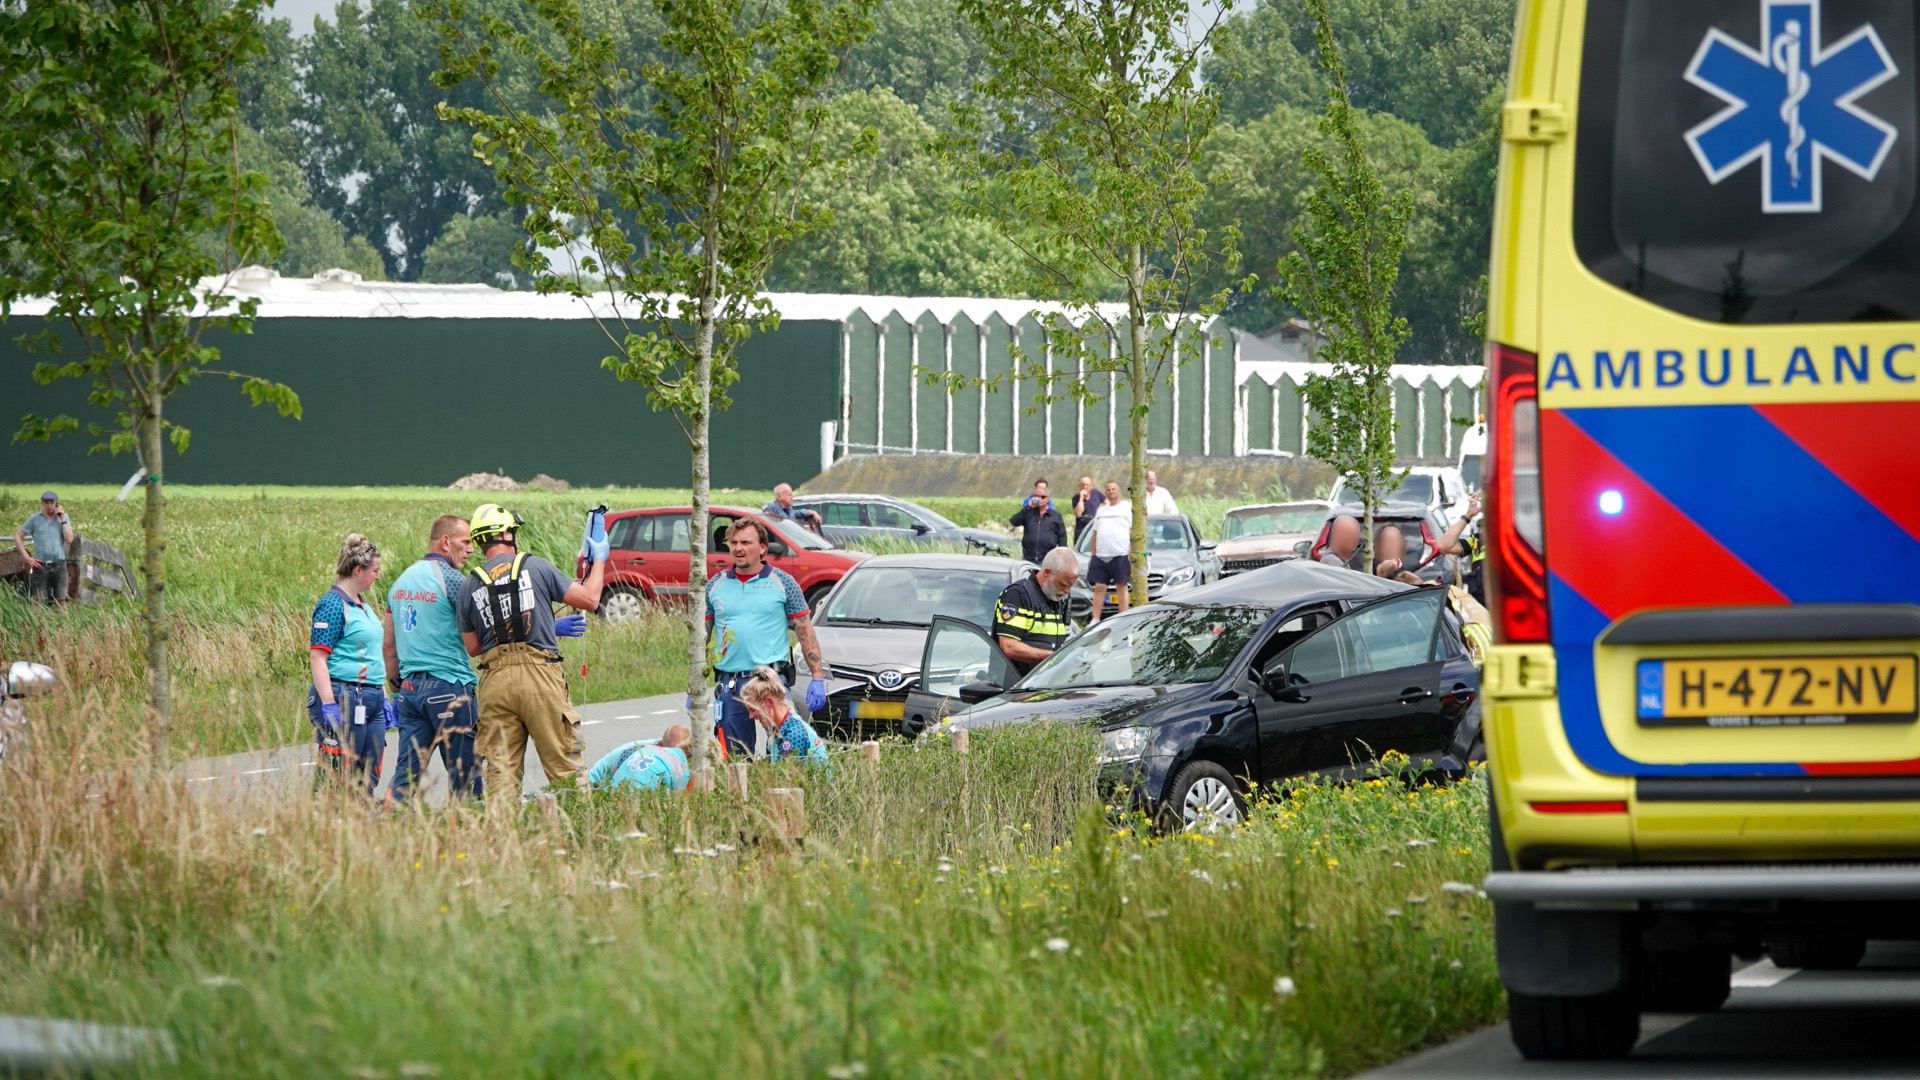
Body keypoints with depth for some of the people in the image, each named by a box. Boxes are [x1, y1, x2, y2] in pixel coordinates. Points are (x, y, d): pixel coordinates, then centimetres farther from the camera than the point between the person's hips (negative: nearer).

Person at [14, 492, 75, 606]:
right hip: (40, 566, -1)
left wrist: (62, 519, -5)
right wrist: (27, 557, -2)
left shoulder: (64, 518, 8)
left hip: (59, 565, 1)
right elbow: (17, 537, 6)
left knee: (61, 600, 1)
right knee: (38, 601, -3)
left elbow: (69, 539, -2)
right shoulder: (35, 519, 4)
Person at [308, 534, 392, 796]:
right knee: (337, 779, -10)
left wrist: (382, 696, 25)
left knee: (367, 782, 7)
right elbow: (317, 658, -16)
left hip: (370, 700, 9)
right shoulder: (333, 605, -10)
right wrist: (329, 704, -22)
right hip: (342, 698, -9)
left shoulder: (363, 605, 18)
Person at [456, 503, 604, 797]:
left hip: (495, 681, 2)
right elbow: (589, 599, 5)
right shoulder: (535, 567, 1)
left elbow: (472, 647, 16)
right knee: (563, 765, 2)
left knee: (501, 770, 3)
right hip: (540, 674, -2)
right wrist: (599, 559, 24)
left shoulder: (469, 585, 9)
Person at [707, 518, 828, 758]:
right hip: (729, 683, 3)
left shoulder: (782, 583, 4)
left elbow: (806, 632, 3)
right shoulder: (715, 587, 11)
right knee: (735, 759, 3)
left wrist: (818, 678, -6)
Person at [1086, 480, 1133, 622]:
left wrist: (1132, 553, -10)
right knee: (1099, 587, 1)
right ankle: (1095, 620, 2)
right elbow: (1095, 534, 22)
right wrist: (1093, 554, 14)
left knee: (1122, 587, -3)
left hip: (1121, 556, -5)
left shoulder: (1128, 508, 4)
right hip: (1101, 556, 5)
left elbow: (1134, 532, -1)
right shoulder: (1101, 511, 21)